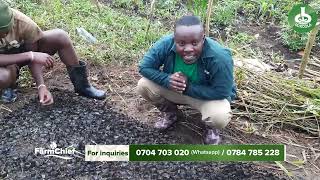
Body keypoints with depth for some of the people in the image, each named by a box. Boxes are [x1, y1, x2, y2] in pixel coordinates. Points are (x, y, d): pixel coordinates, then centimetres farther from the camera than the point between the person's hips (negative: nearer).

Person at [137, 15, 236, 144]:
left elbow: (222, 92, -29)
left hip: (209, 96, -3)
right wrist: (167, 80, -32)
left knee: (219, 117, -34)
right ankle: (169, 112, 13)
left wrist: (188, 87, -32)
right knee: (143, 86, -17)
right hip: (172, 90, 3)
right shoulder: (165, 45, -27)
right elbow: (144, 67, -16)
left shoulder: (219, 57, -35)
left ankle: (211, 127, 7)